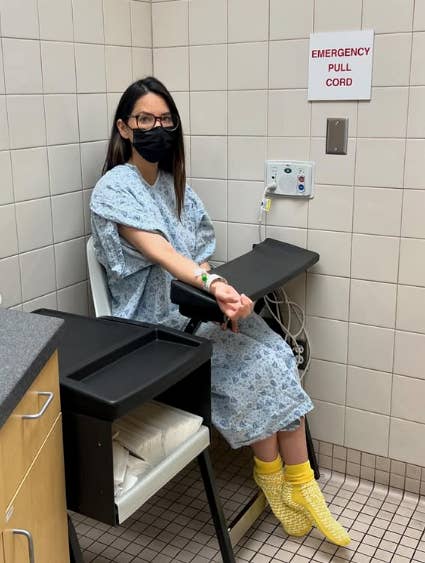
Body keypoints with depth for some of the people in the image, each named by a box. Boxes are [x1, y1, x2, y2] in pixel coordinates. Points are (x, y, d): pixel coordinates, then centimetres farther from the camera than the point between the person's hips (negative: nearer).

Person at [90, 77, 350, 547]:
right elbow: (158, 251, -28)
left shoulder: (172, 183, 12)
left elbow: (200, 251, 6)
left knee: (276, 357, -16)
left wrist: (217, 293, -15)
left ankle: (298, 485, -9)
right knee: (256, 366, -20)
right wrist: (212, 285, -44)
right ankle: (274, 478, 2)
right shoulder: (113, 190, -10)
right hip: (158, 318, -6)